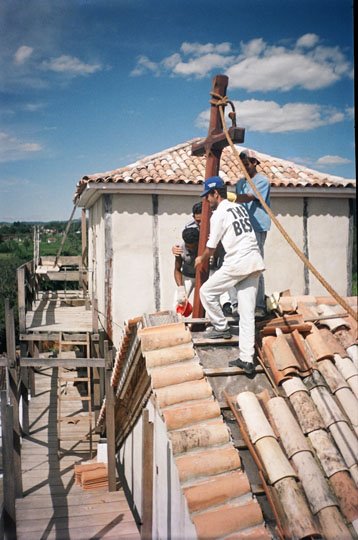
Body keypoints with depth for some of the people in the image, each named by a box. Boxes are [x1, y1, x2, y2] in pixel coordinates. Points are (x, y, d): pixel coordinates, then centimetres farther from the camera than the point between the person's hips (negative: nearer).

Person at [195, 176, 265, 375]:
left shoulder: (219, 214, -3)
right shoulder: (240, 208, 19)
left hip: (237, 263, -8)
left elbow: (211, 247, 4)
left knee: (206, 291, 12)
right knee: (248, 313, 5)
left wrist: (201, 259, 25)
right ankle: (247, 359, 3)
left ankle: (221, 327, 21)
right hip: (256, 263, 8)